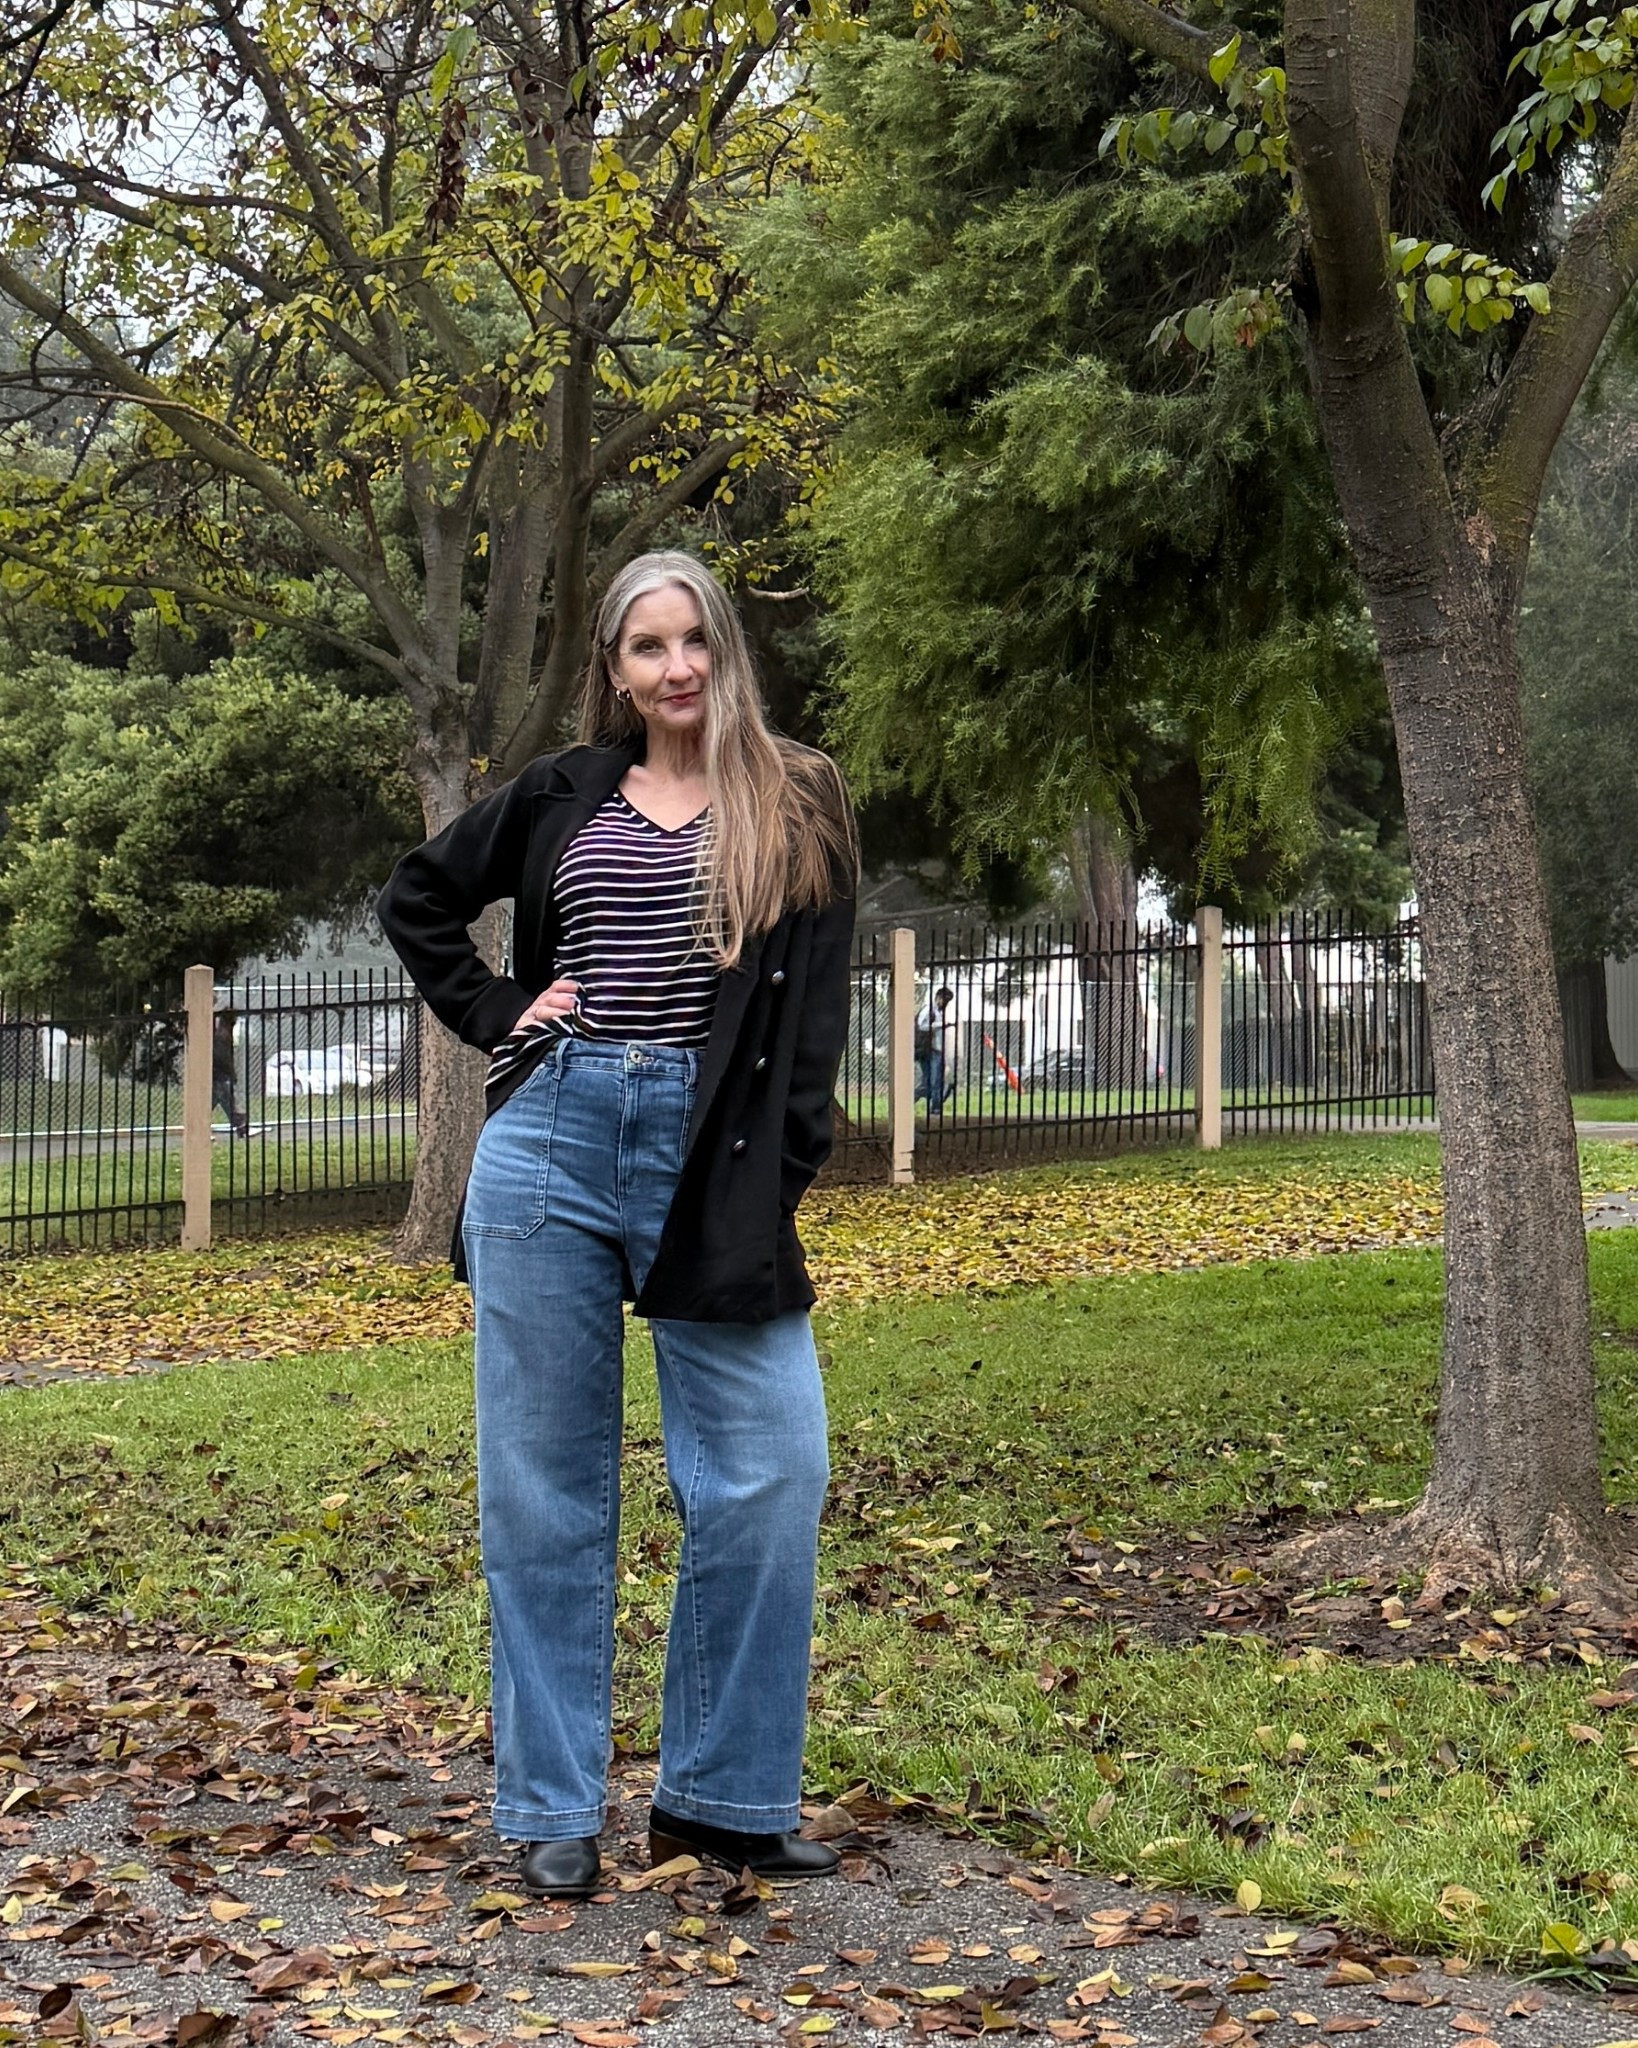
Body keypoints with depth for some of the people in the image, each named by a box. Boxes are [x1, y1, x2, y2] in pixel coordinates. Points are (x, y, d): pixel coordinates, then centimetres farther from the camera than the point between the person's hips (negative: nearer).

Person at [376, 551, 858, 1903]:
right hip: (555, 1138, 2)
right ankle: (553, 1810, 13)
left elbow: (812, 1012, 1)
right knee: (546, 1483, 4)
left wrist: (778, 1185, -8)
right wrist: (498, 1016, 8)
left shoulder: (798, 805, 6)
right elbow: (418, 900, 23)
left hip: (714, 1162, -1)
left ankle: (724, 1795, 9)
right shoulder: (564, 796, 11)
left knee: (771, 1472, -6)